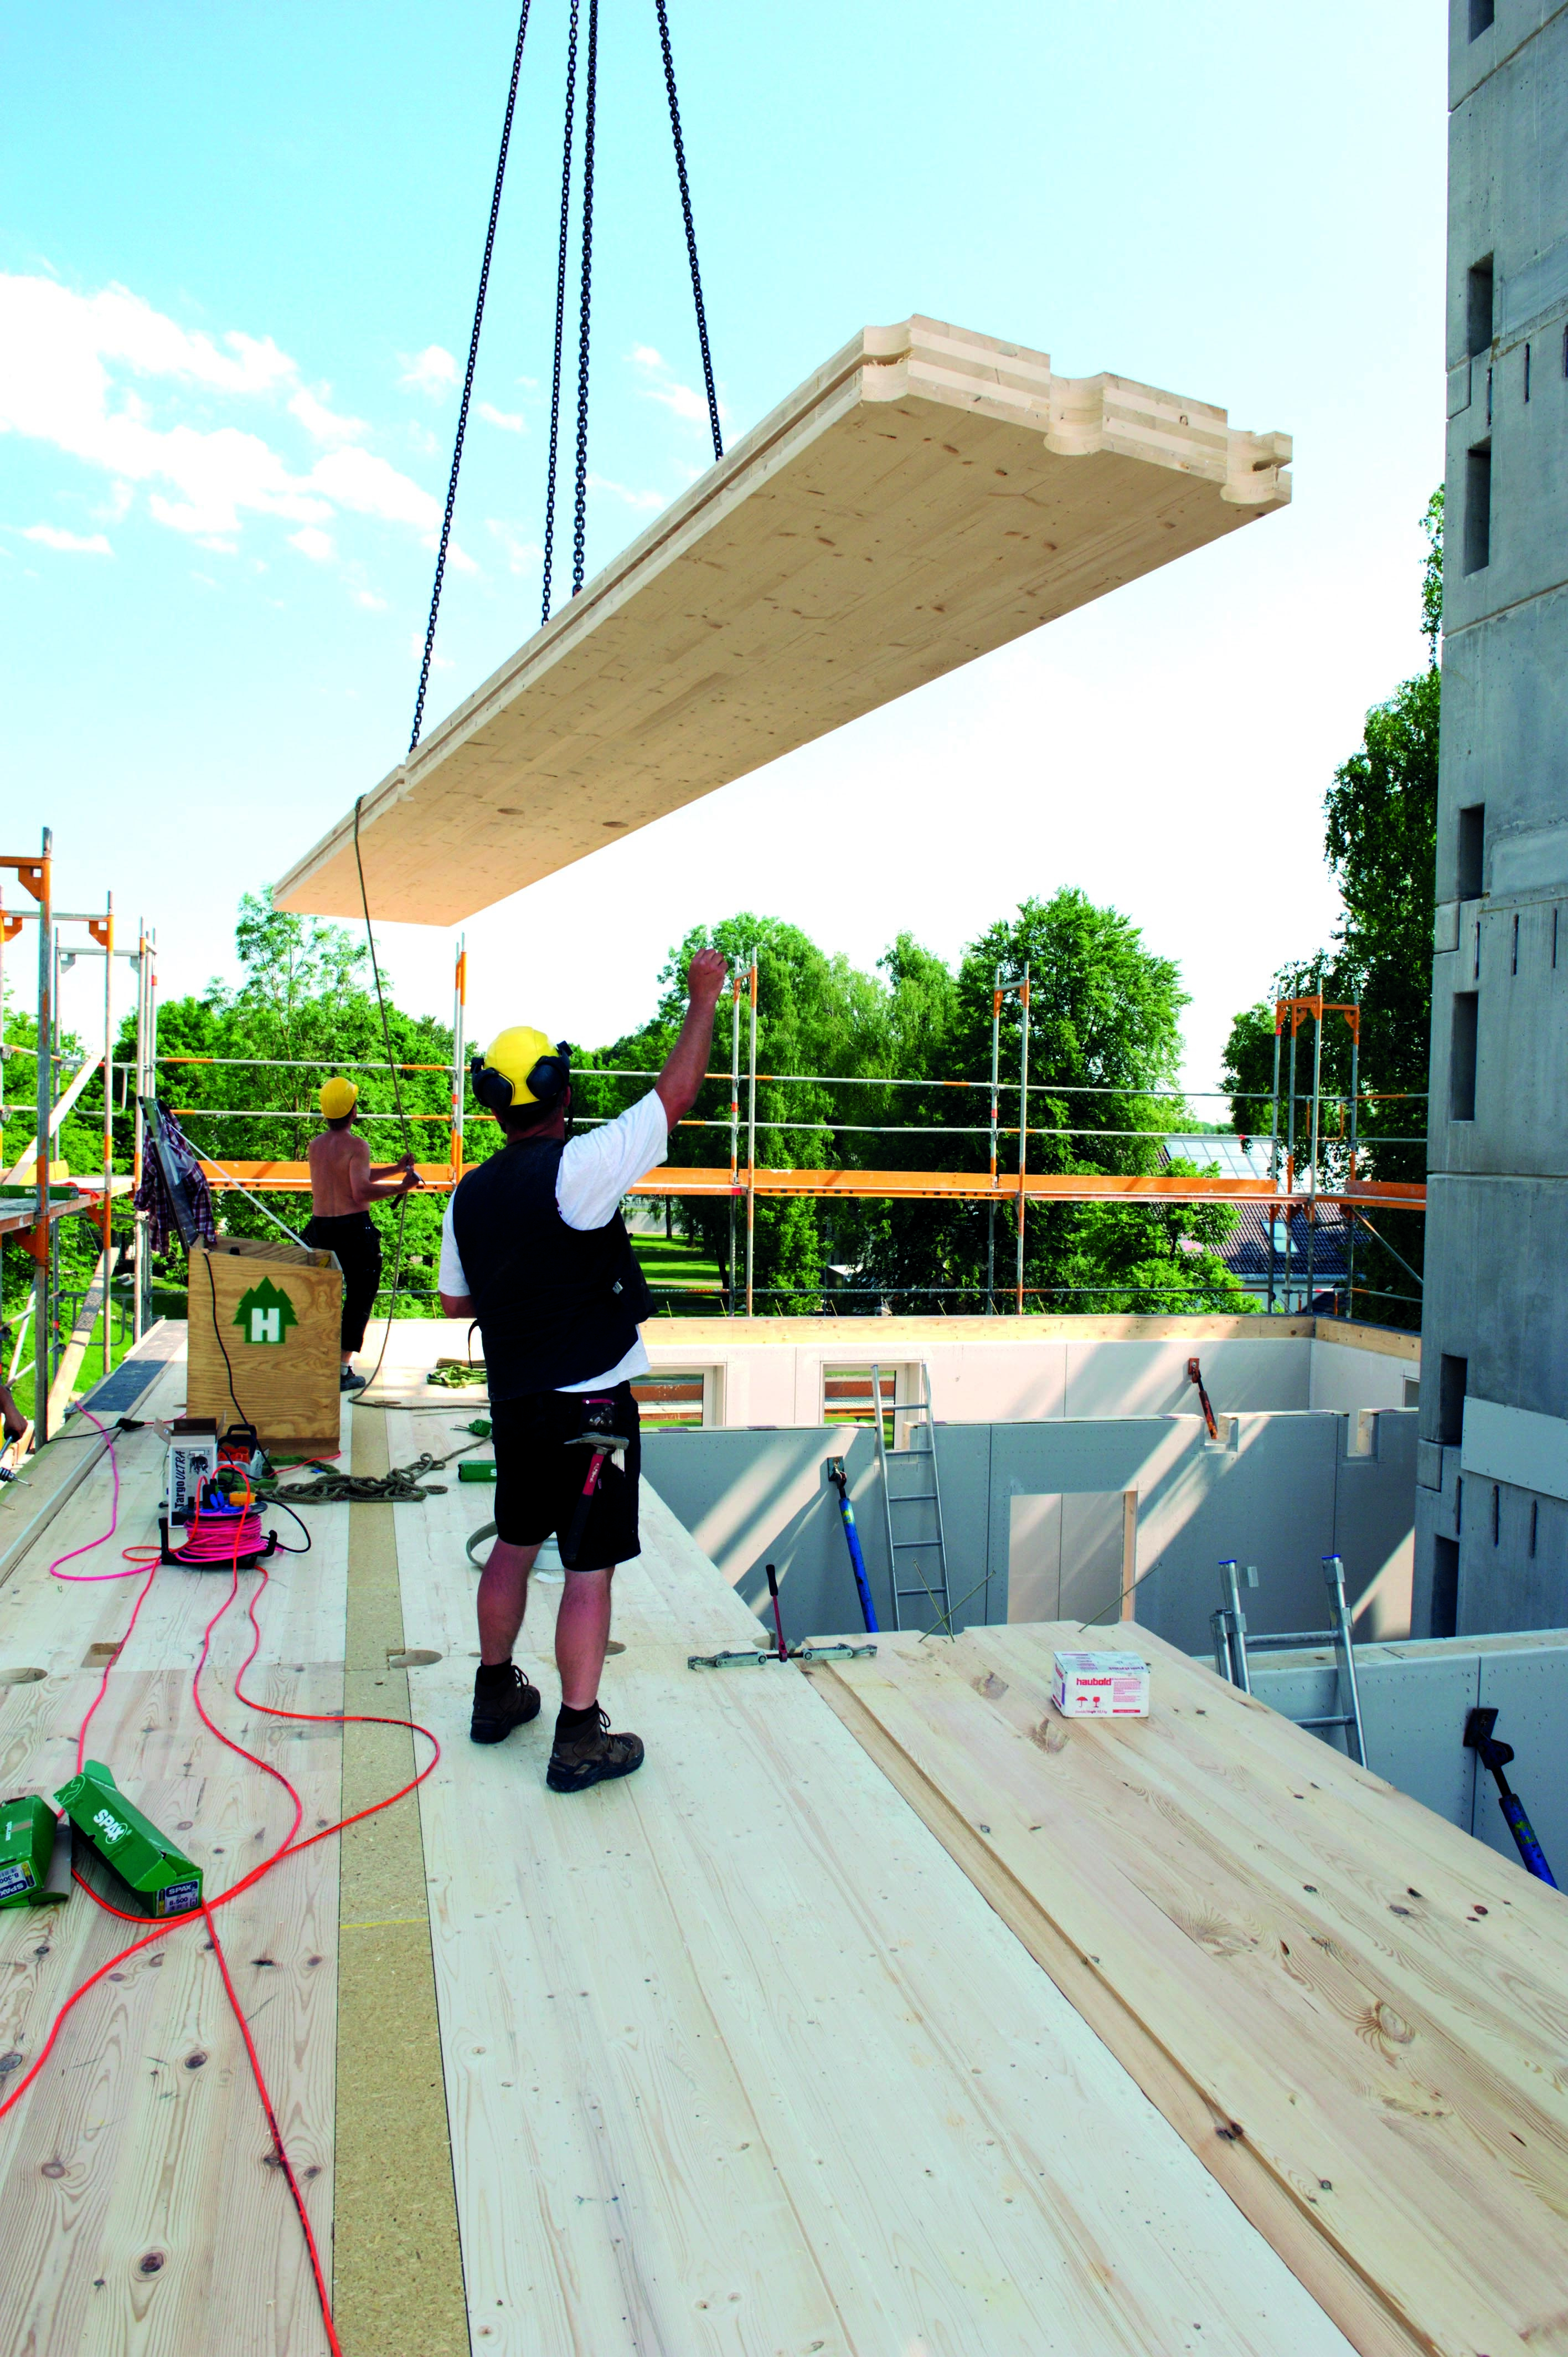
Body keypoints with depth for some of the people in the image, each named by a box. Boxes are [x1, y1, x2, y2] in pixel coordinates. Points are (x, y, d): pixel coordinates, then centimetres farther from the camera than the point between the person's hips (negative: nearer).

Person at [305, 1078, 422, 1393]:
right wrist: (401, 1187, -14)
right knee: (360, 1296, 4)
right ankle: (344, 1370, 3)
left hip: (320, 1226, 6)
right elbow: (361, 1191, -22)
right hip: (353, 1228, -6)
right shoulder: (356, 1146, -12)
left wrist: (396, 1169, 21)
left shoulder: (316, 1145, 11)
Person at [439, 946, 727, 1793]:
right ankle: (580, 1739, 9)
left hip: (513, 1399, 7)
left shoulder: (469, 1196, 3)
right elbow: (675, 1096, -15)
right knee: (589, 1566, 2)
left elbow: (455, 1300, 14)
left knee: (515, 1542, 22)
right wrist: (703, 999, -5)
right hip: (588, 1404, -7)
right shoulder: (575, 1169, -19)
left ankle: (496, 1693, 36)